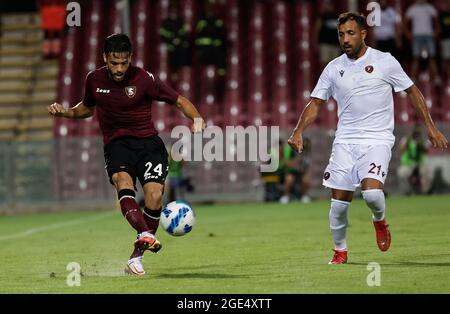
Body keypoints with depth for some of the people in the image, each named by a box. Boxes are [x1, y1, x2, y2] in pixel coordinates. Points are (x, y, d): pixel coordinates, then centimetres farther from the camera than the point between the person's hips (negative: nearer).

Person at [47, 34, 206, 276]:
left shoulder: (144, 79, -7)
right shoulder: (94, 80, 4)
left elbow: (180, 101, 0)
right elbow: (87, 109, 25)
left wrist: (197, 119, -19)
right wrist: (64, 112, 7)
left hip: (148, 142, -1)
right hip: (116, 144, 1)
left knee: (154, 196, -21)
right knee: (123, 181, -31)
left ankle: (136, 256, -5)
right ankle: (145, 235, -54)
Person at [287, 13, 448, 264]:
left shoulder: (385, 62, -3)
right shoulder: (334, 68, 6)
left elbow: (413, 92, 5)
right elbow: (316, 104, 11)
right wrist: (298, 132, -4)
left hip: (377, 140, -3)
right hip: (345, 141, 3)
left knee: (371, 191, -24)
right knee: (339, 201, -2)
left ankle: (380, 220, 10)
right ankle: (340, 250, 20)